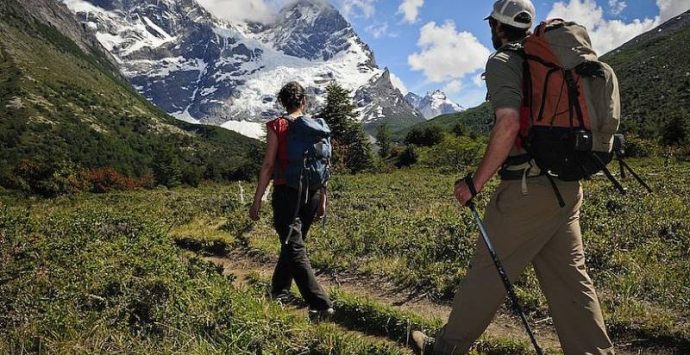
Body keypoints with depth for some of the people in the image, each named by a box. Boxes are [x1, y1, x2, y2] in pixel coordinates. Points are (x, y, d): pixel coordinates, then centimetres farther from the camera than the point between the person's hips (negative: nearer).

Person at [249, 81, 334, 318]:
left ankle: (320, 304, -7)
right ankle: (279, 289, 38)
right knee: (293, 243, 21)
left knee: (295, 250, -2)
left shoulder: (276, 126, -6)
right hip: (312, 194, 5)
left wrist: (257, 200, -4)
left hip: (286, 192, -5)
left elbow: (268, 165, -10)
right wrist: (322, 200, 14)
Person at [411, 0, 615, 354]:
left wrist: (475, 183, -17)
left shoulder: (502, 62, -7)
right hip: (567, 186, 8)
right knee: (568, 275, 12)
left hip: (527, 188, -8)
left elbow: (509, 123, -22)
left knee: (487, 269, 3)